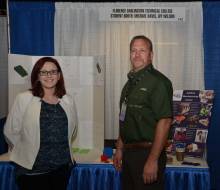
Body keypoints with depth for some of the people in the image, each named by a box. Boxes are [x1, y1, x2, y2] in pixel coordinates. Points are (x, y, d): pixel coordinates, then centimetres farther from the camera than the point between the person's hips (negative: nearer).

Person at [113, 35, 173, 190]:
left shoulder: (158, 82, -14)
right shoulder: (130, 83, 12)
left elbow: (164, 121, -21)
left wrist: (153, 160, -22)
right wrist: (120, 149, 15)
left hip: (148, 153, -8)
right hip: (129, 153, 8)